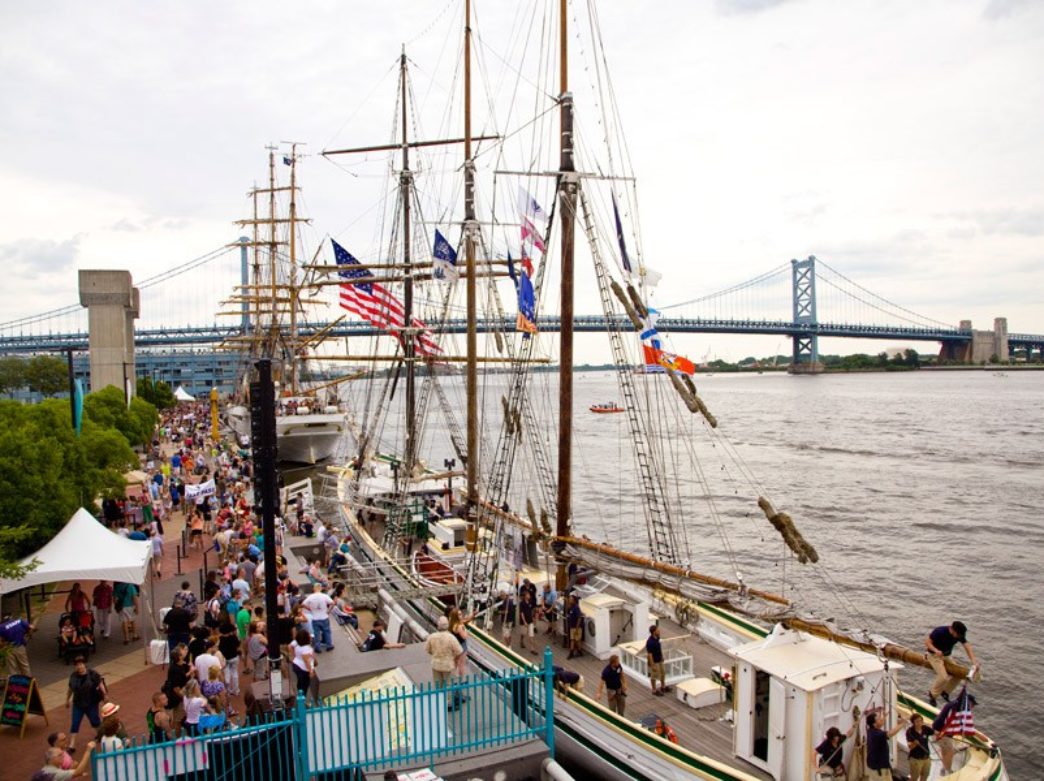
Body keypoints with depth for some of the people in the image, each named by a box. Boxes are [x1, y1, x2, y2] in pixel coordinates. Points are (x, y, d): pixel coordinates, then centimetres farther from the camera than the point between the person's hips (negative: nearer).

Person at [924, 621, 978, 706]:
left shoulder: (959, 635, -12)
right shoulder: (940, 632, -27)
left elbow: (967, 647, -19)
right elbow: (927, 642, -21)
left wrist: (973, 661, -34)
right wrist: (936, 650, -39)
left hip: (946, 656, 7)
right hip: (934, 655, -6)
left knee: (958, 674, -2)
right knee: (943, 677, -23)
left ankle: (945, 691, 20)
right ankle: (932, 694, -1)